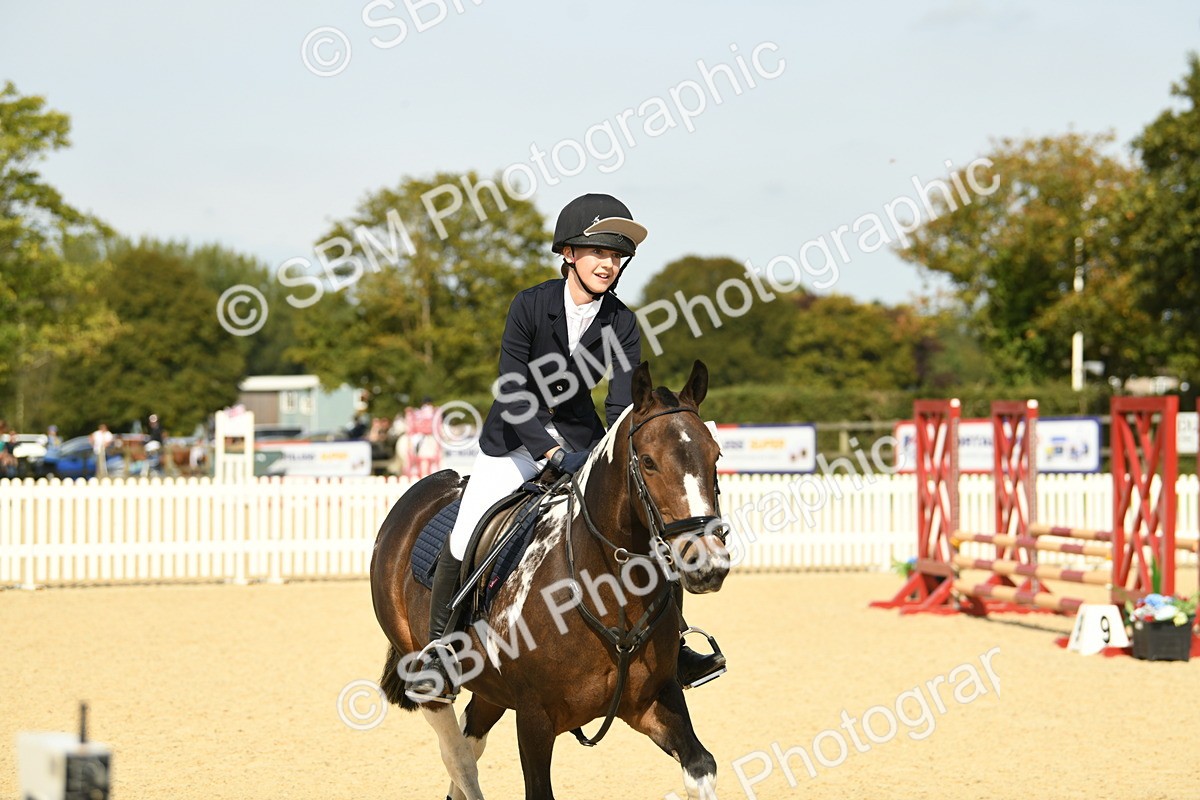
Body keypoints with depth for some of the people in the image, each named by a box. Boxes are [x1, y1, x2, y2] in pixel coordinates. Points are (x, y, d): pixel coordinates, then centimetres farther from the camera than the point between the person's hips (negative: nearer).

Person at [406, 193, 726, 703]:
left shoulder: (621, 324, -9)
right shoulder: (531, 305, -17)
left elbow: (621, 404, -12)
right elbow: (512, 393, -19)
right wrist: (556, 455, -28)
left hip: (578, 436, 3)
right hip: (515, 437, -3)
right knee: (466, 537, -15)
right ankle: (438, 652, 1)